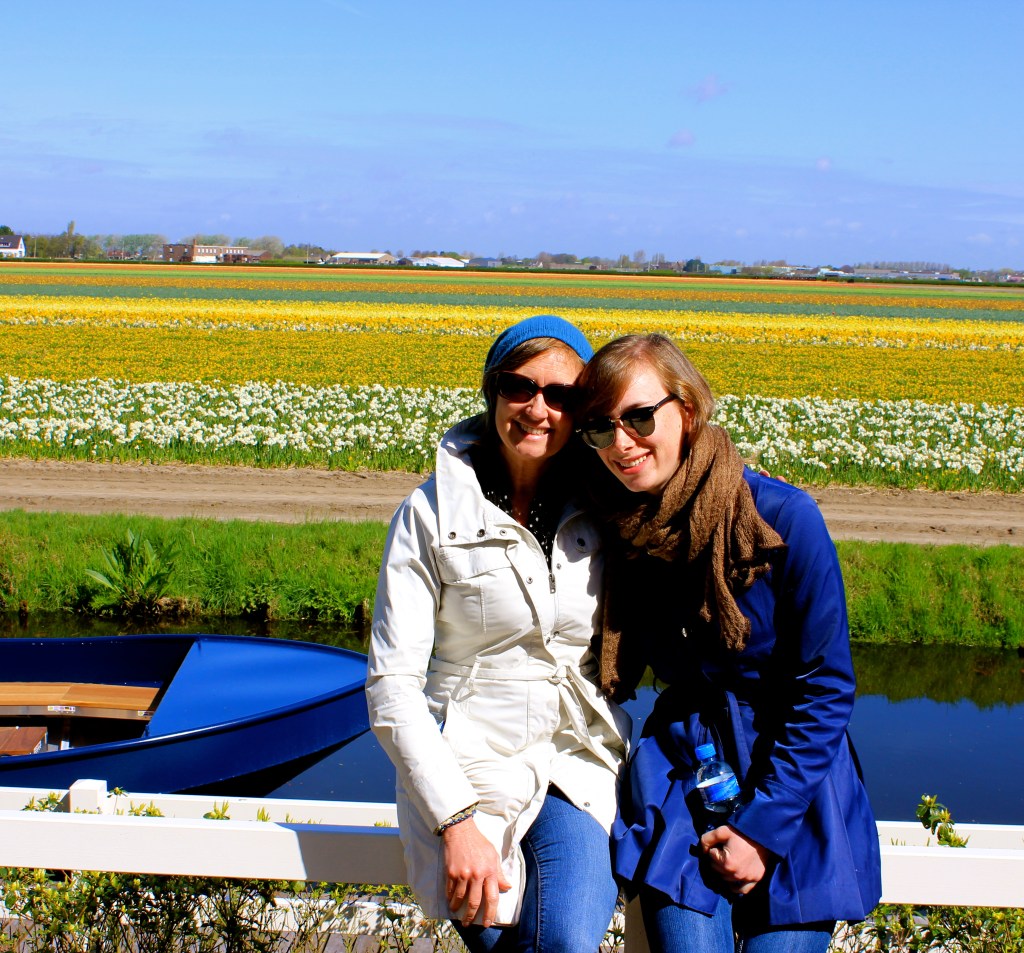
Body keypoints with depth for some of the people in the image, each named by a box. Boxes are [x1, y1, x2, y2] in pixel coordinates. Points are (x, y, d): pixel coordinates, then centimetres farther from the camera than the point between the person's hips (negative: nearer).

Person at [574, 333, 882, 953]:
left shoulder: (784, 518, -16)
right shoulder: (619, 530, -4)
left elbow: (826, 691, -11)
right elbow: (617, 672, 7)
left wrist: (764, 826, -13)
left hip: (795, 784, -2)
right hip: (682, 768, 2)